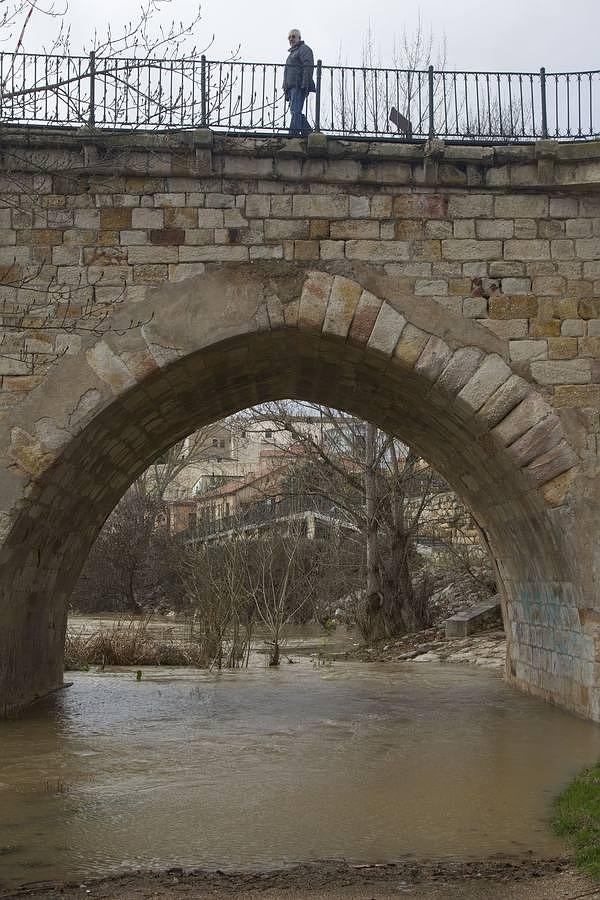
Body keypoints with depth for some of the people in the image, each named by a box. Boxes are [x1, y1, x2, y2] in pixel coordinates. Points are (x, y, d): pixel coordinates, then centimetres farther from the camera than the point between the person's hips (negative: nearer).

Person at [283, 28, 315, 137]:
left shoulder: (304, 49, -1)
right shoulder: (293, 52, 29)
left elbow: (308, 68, -13)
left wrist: (305, 85, -23)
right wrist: (286, 88, 25)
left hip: (299, 86, -10)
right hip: (292, 87, 10)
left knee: (295, 110, -16)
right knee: (295, 111, 6)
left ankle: (294, 132, -22)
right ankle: (307, 131, 9)